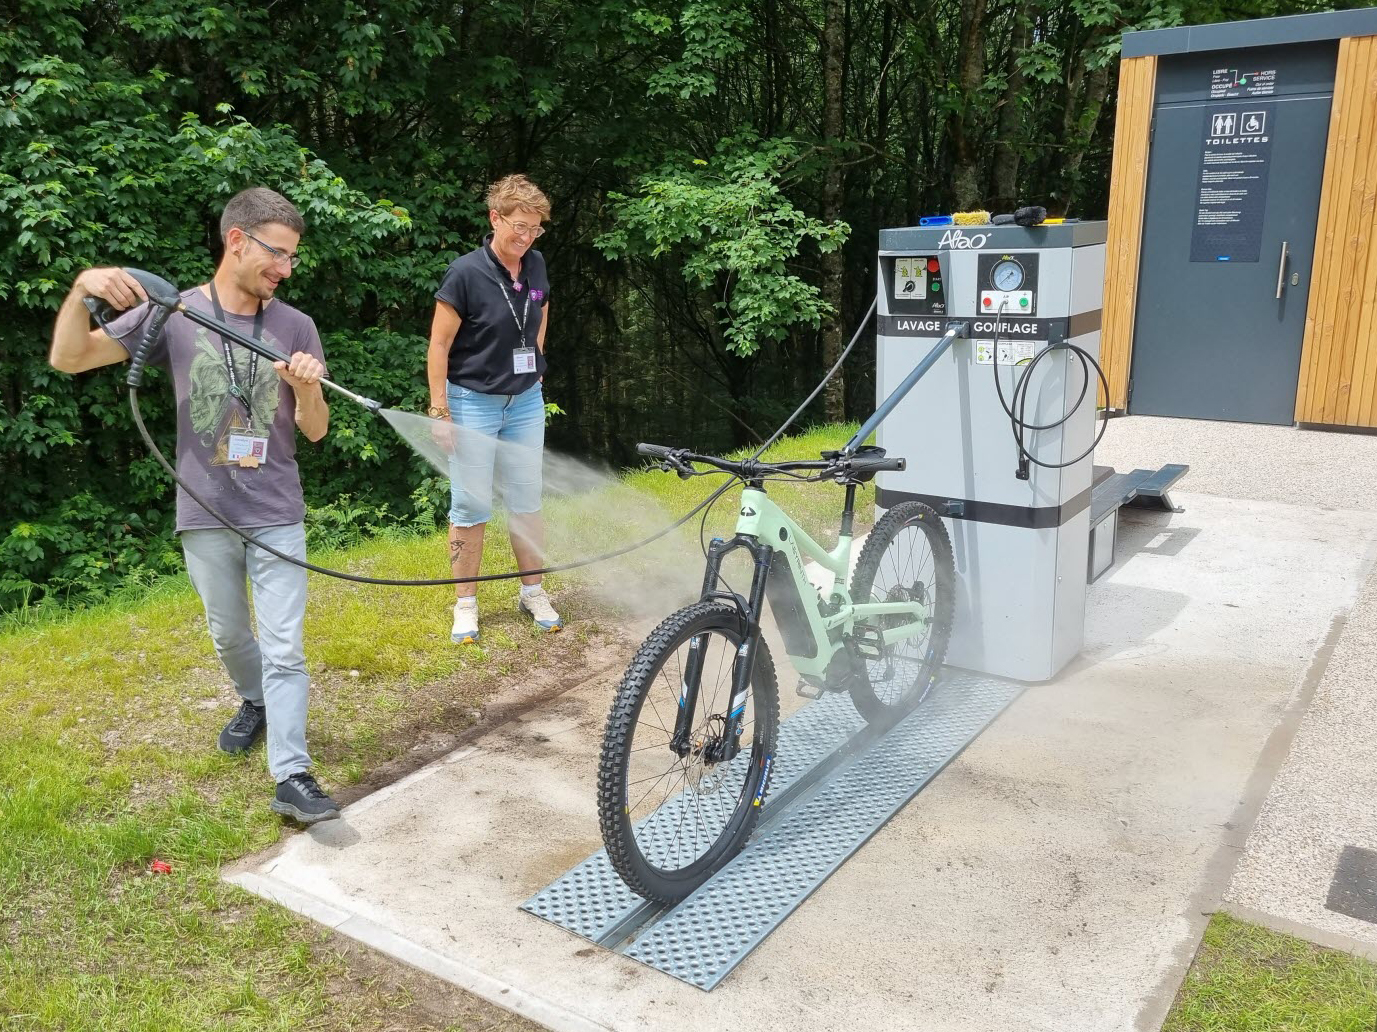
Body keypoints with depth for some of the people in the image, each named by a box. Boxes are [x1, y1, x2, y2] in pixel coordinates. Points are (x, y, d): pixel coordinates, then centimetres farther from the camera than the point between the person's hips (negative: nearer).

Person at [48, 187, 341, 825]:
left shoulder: (294, 327, -3)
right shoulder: (172, 314, -4)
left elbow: (315, 430, -2)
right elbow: (68, 360, -4)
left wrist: (307, 389, -25)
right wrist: (83, 288, -21)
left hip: (276, 516, -1)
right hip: (205, 516, 1)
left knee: (284, 648, -4)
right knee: (228, 635, 18)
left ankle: (291, 777, -2)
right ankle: (255, 703, 46)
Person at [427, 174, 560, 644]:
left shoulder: (535, 265, 0)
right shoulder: (465, 273, -16)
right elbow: (439, 345, -13)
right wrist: (439, 411, -13)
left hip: (525, 402, 5)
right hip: (473, 403, -5)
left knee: (526, 501, 11)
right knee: (471, 506, 1)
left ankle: (533, 591, 25)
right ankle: (465, 604, 15)